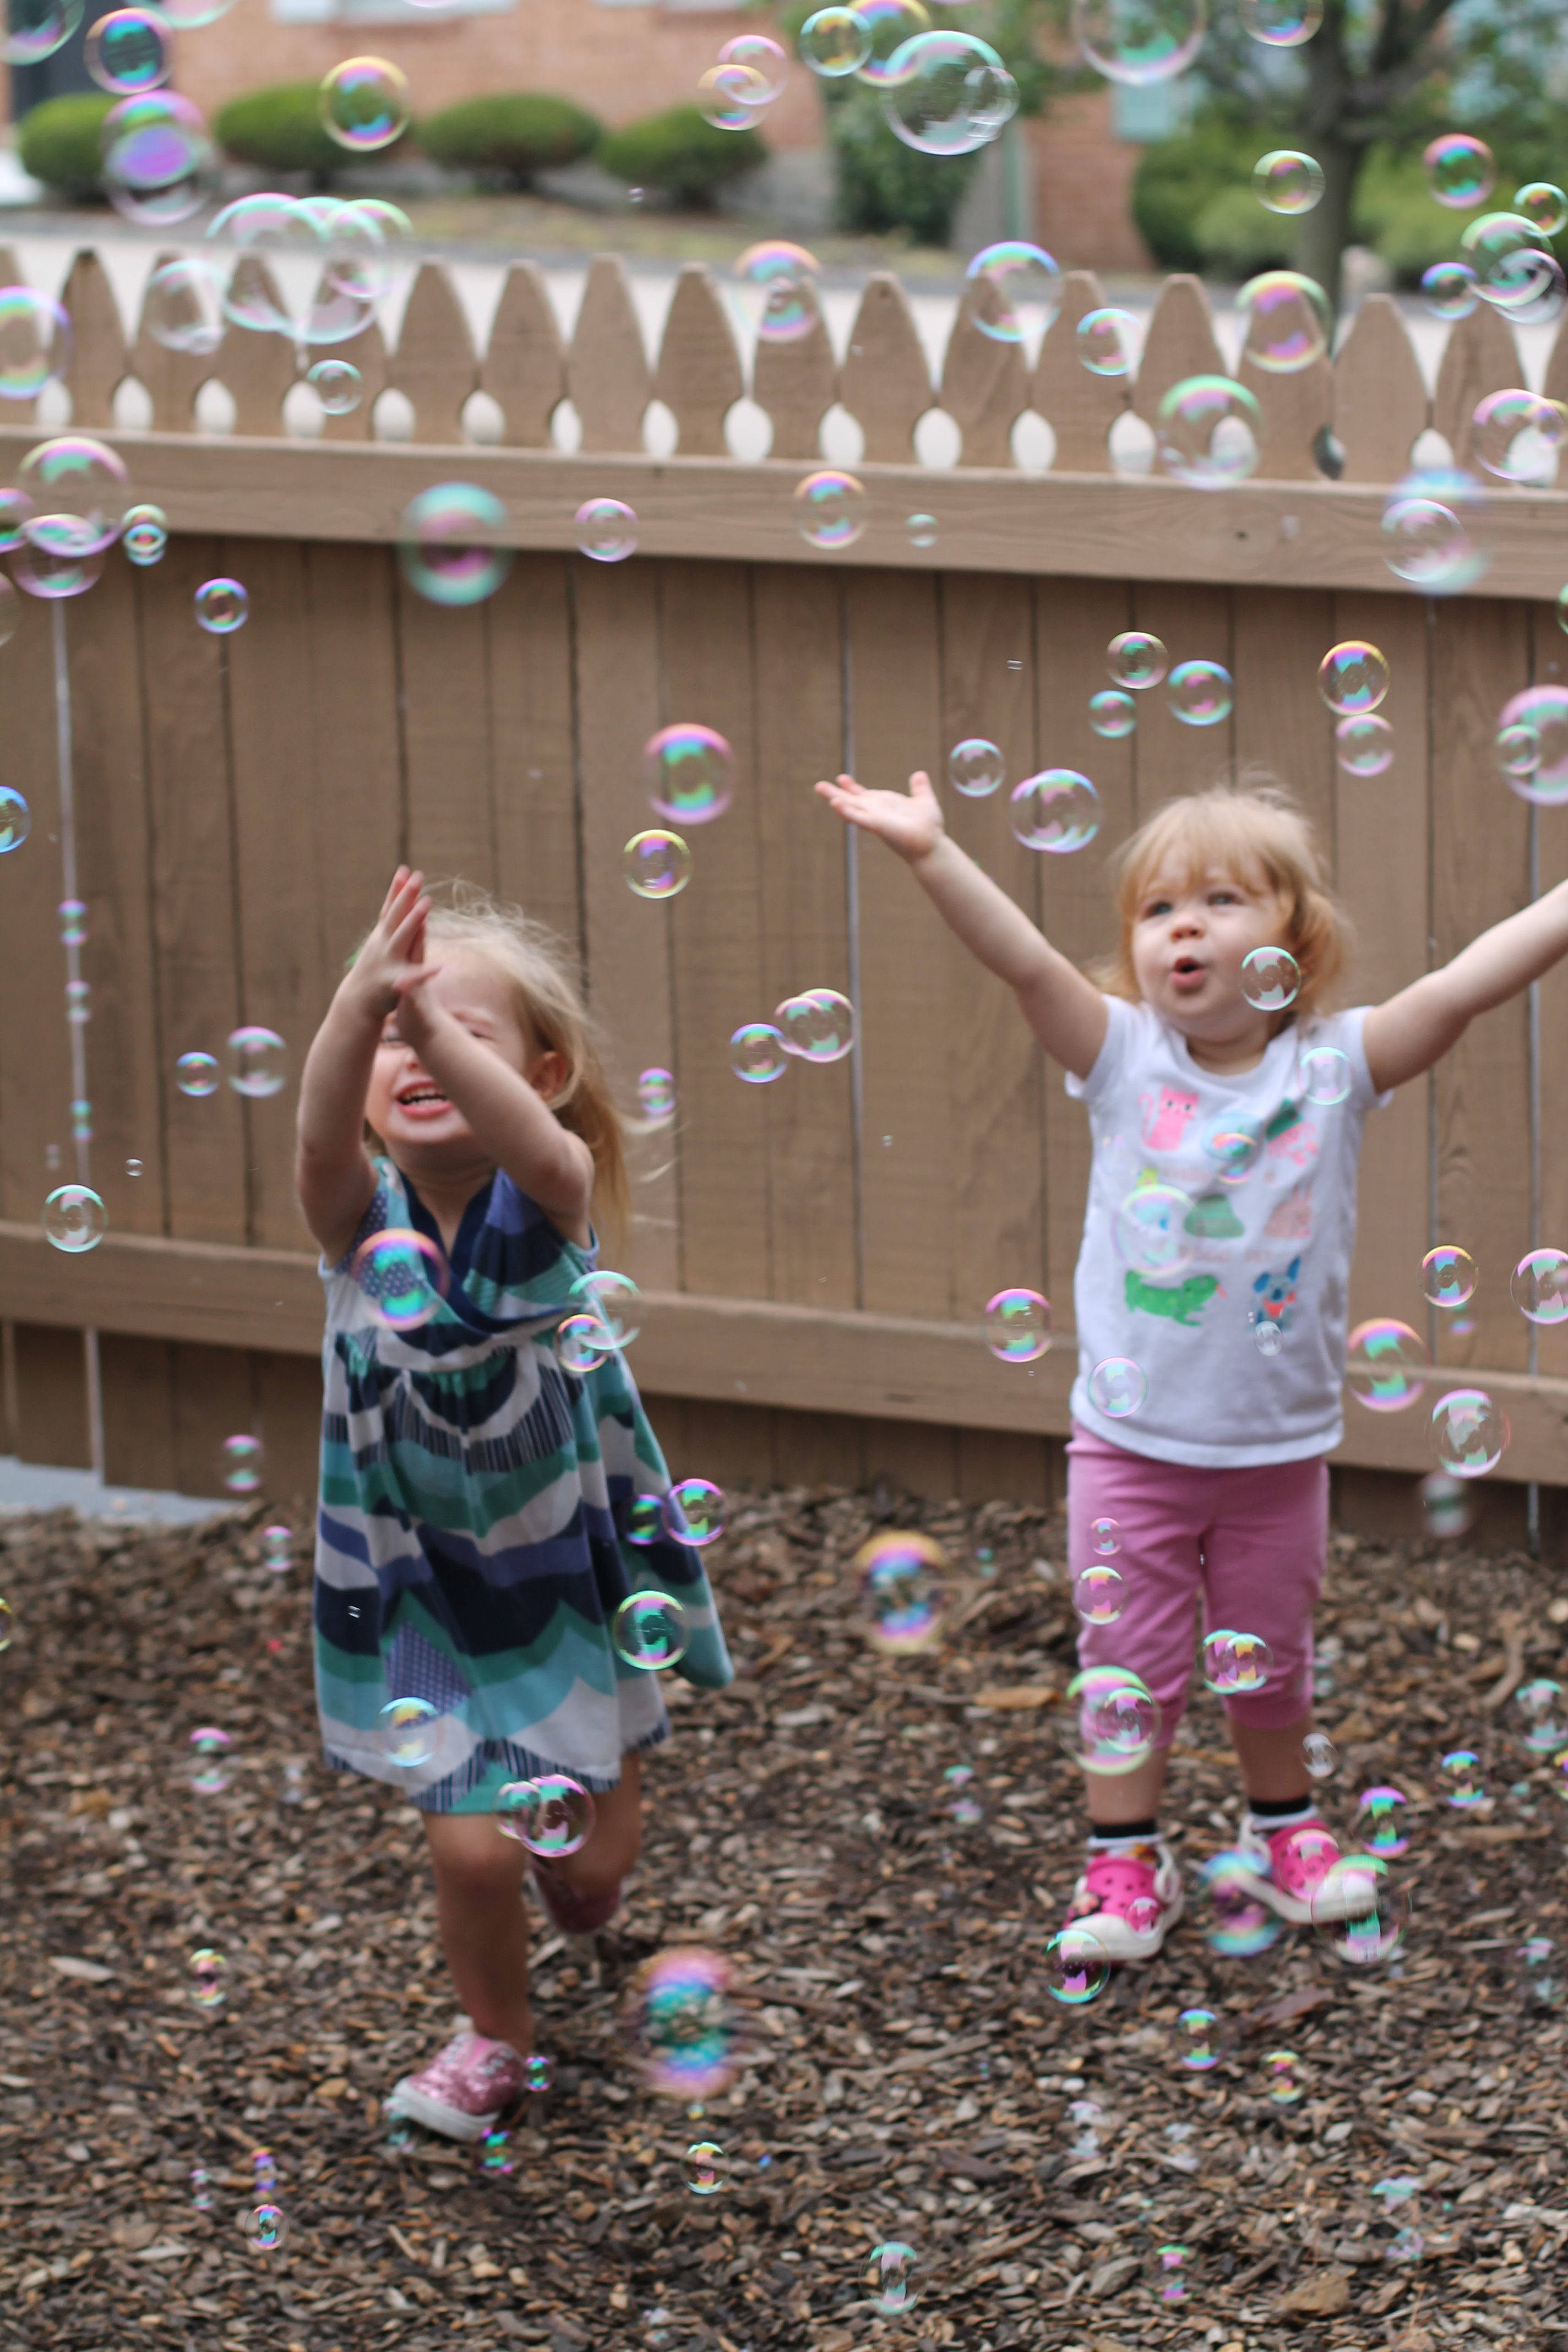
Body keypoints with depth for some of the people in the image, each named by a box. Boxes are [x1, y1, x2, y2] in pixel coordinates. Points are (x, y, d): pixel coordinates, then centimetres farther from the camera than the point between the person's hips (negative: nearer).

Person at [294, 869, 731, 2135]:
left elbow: (543, 1151, -41)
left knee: (589, 1871, 13)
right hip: (431, 1586, 0)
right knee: (472, 1848, -7)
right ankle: (495, 2035, 23)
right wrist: (361, 1005, -58)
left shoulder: (544, 1204, -16)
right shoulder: (364, 1216, -14)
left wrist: (436, 1018, -58)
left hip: (571, 1562, 0)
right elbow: (324, 1135, -38)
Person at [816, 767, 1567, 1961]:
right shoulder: (1127, 1060, -9)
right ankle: (1124, 1865, 24)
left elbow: (1463, 985, -18)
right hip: (1133, 1445, -1)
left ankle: (1283, 1835, 38)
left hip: (1280, 1449, 1)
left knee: (1269, 1662, 17)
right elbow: (1025, 959, -22)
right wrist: (932, 855, -35)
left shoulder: (1334, 1067, -8)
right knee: (1130, 1670, 8)